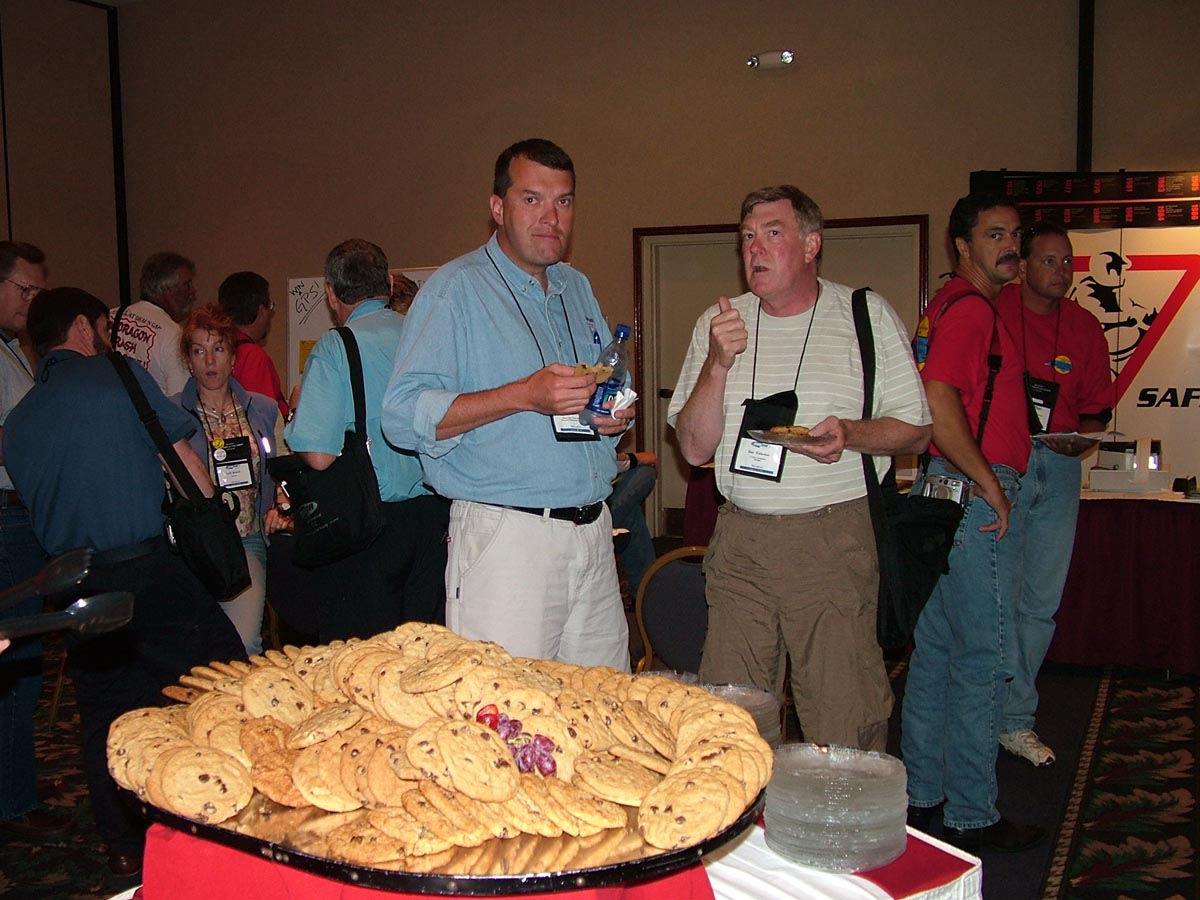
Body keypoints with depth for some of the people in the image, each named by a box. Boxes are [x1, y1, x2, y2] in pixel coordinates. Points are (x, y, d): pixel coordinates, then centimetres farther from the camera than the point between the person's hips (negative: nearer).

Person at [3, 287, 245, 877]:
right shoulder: (122, 376, -2)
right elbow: (188, 466, -2)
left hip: (75, 588, 6)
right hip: (150, 567, -6)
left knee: (104, 717, 14)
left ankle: (126, 849, 23)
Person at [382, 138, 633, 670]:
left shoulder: (577, 288, 18)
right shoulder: (455, 289, -4)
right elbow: (404, 416, -14)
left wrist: (618, 413, 5)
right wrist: (524, 395, -21)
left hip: (593, 531, 6)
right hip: (506, 537, -6)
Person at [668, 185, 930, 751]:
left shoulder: (867, 316, 4)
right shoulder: (718, 323, 10)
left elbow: (915, 431, 5)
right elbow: (694, 449, 4)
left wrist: (850, 434, -15)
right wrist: (718, 363, -10)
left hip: (833, 539, -2)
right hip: (738, 539, 3)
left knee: (843, 723, -2)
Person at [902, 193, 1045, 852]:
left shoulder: (953, 304, 18)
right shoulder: (971, 307, -13)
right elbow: (937, 400, -26)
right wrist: (990, 486, -20)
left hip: (948, 493, 11)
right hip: (977, 492, -11)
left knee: (936, 649, 14)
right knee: (982, 656, -2)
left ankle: (921, 795, 25)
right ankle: (971, 816, 8)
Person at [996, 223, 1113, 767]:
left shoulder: (1085, 328, 12)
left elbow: (1098, 407, 16)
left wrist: (1079, 437, -5)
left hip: (1057, 466, 4)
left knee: (1041, 601, 7)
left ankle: (1016, 722, 19)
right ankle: (1011, 715, 8)